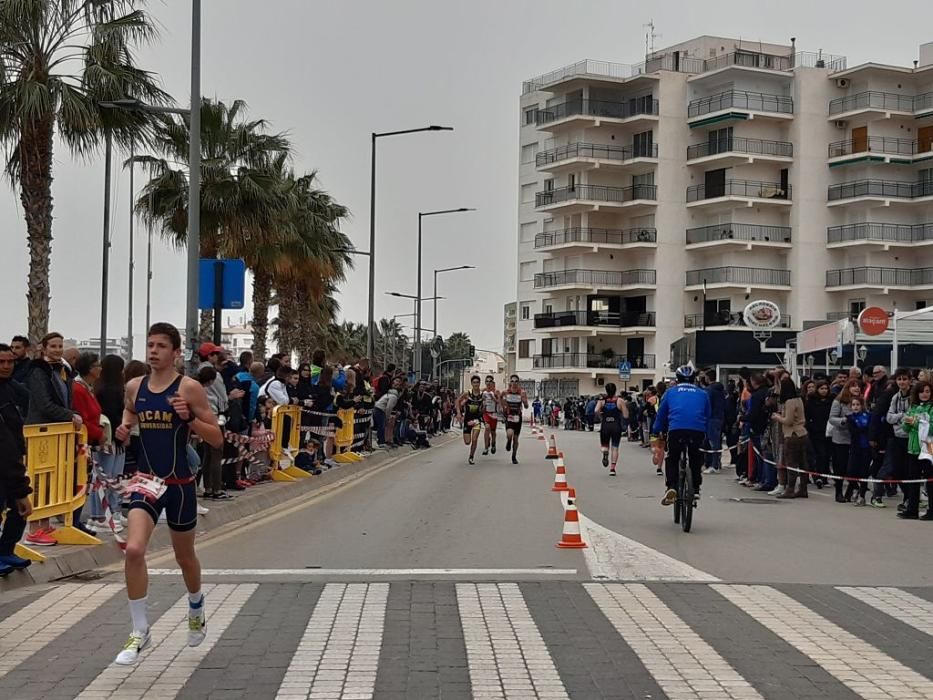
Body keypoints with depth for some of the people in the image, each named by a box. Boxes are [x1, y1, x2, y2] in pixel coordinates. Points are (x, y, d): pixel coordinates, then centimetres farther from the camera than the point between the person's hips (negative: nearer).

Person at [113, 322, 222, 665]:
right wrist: (126, 424, 4)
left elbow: (217, 439, -10)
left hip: (179, 483, -2)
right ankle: (139, 630, -5)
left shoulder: (189, 388, -10)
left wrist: (188, 418, -25)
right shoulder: (135, 386, 2)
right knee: (134, 550, -18)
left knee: (184, 556, 16)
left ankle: (196, 610, 46)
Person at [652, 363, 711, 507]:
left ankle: (671, 488, -5)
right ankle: (695, 489, 20)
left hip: (676, 430, -1)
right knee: (696, 459, 24)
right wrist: (705, 435, 35)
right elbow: (707, 417, 25)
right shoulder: (702, 394, 22)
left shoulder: (670, 392, 19)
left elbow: (661, 414, 21)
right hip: (698, 431, 1)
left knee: (672, 459, 15)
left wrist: (656, 431, 32)